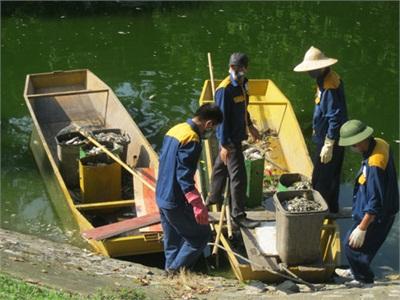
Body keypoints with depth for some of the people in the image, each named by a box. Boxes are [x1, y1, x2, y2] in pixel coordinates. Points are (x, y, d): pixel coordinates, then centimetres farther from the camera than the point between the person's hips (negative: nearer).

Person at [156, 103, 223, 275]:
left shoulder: (175, 130, 9)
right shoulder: (191, 140, -20)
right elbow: (185, 177, -26)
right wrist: (198, 206, -28)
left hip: (162, 197, 10)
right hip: (177, 202, -10)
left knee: (172, 240, 21)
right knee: (201, 234, 4)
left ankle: (171, 269, 29)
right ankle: (176, 268, 6)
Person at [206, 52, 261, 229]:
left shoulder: (242, 84, 2)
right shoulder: (225, 90, -24)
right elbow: (222, 118, -23)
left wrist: (250, 126, 25)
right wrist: (224, 145, -23)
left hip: (237, 134, 9)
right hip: (230, 139, -9)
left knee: (221, 166, 25)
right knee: (238, 176, -5)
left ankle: (214, 197, 43)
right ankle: (238, 215, 4)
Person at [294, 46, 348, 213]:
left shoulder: (330, 86, -24)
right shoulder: (324, 80, 8)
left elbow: (335, 118, -26)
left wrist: (328, 145, -23)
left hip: (330, 140, -10)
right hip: (326, 137, 10)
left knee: (320, 182, -3)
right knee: (330, 179, 20)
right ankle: (331, 211, 31)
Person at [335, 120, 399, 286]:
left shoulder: (375, 165, -36)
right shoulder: (379, 144, -8)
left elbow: (375, 203, -31)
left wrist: (362, 228, -23)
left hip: (376, 217, -9)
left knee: (353, 245, 8)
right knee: (367, 245, 27)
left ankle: (364, 280, 28)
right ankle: (356, 271, 48)